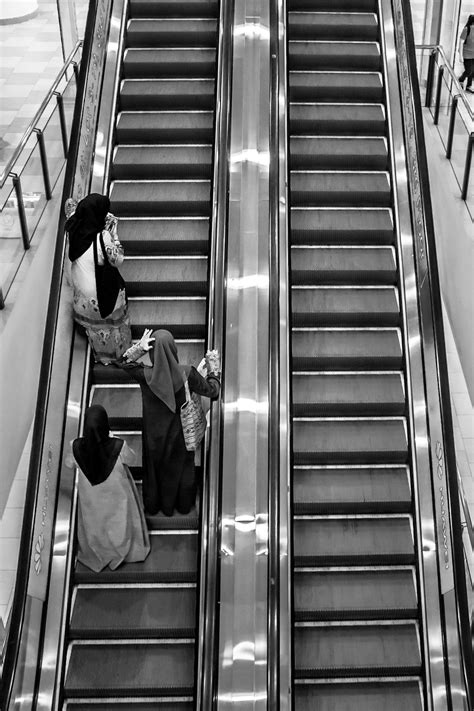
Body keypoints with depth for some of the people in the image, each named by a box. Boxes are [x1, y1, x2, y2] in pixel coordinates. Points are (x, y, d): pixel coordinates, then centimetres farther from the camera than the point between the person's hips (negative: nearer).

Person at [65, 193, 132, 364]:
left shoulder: (74, 226, -17)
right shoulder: (102, 238, -35)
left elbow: (69, 205, 5)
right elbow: (118, 259, -19)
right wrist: (112, 232, -19)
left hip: (81, 292, 6)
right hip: (104, 295, -6)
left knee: (94, 324, 30)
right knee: (111, 324, 24)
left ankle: (100, 356, 52)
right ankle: (116, 355, 46)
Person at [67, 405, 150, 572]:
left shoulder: (77, 446, -28)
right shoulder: (118, 445, -34)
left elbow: (70, 464, -5)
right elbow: (130, 459, -11)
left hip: (90, 498, 2)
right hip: (116, 496, -2)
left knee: (94, 524, 29)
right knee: (119, 524, 28)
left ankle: (95, 556, 54)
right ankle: (122, 551, 53)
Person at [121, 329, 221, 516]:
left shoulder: (145, 375, -28)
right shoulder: (186, 374, -30)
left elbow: (126, 364, -5)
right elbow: (212, 390, -13)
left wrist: (139, 348, -20)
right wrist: (213, 366, 0)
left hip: (155, 433, 0)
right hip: (179, 431, 0)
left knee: (154, 465, 26)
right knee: (180, 466, 26)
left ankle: (153, 505, 49)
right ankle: (183, 504, 48)